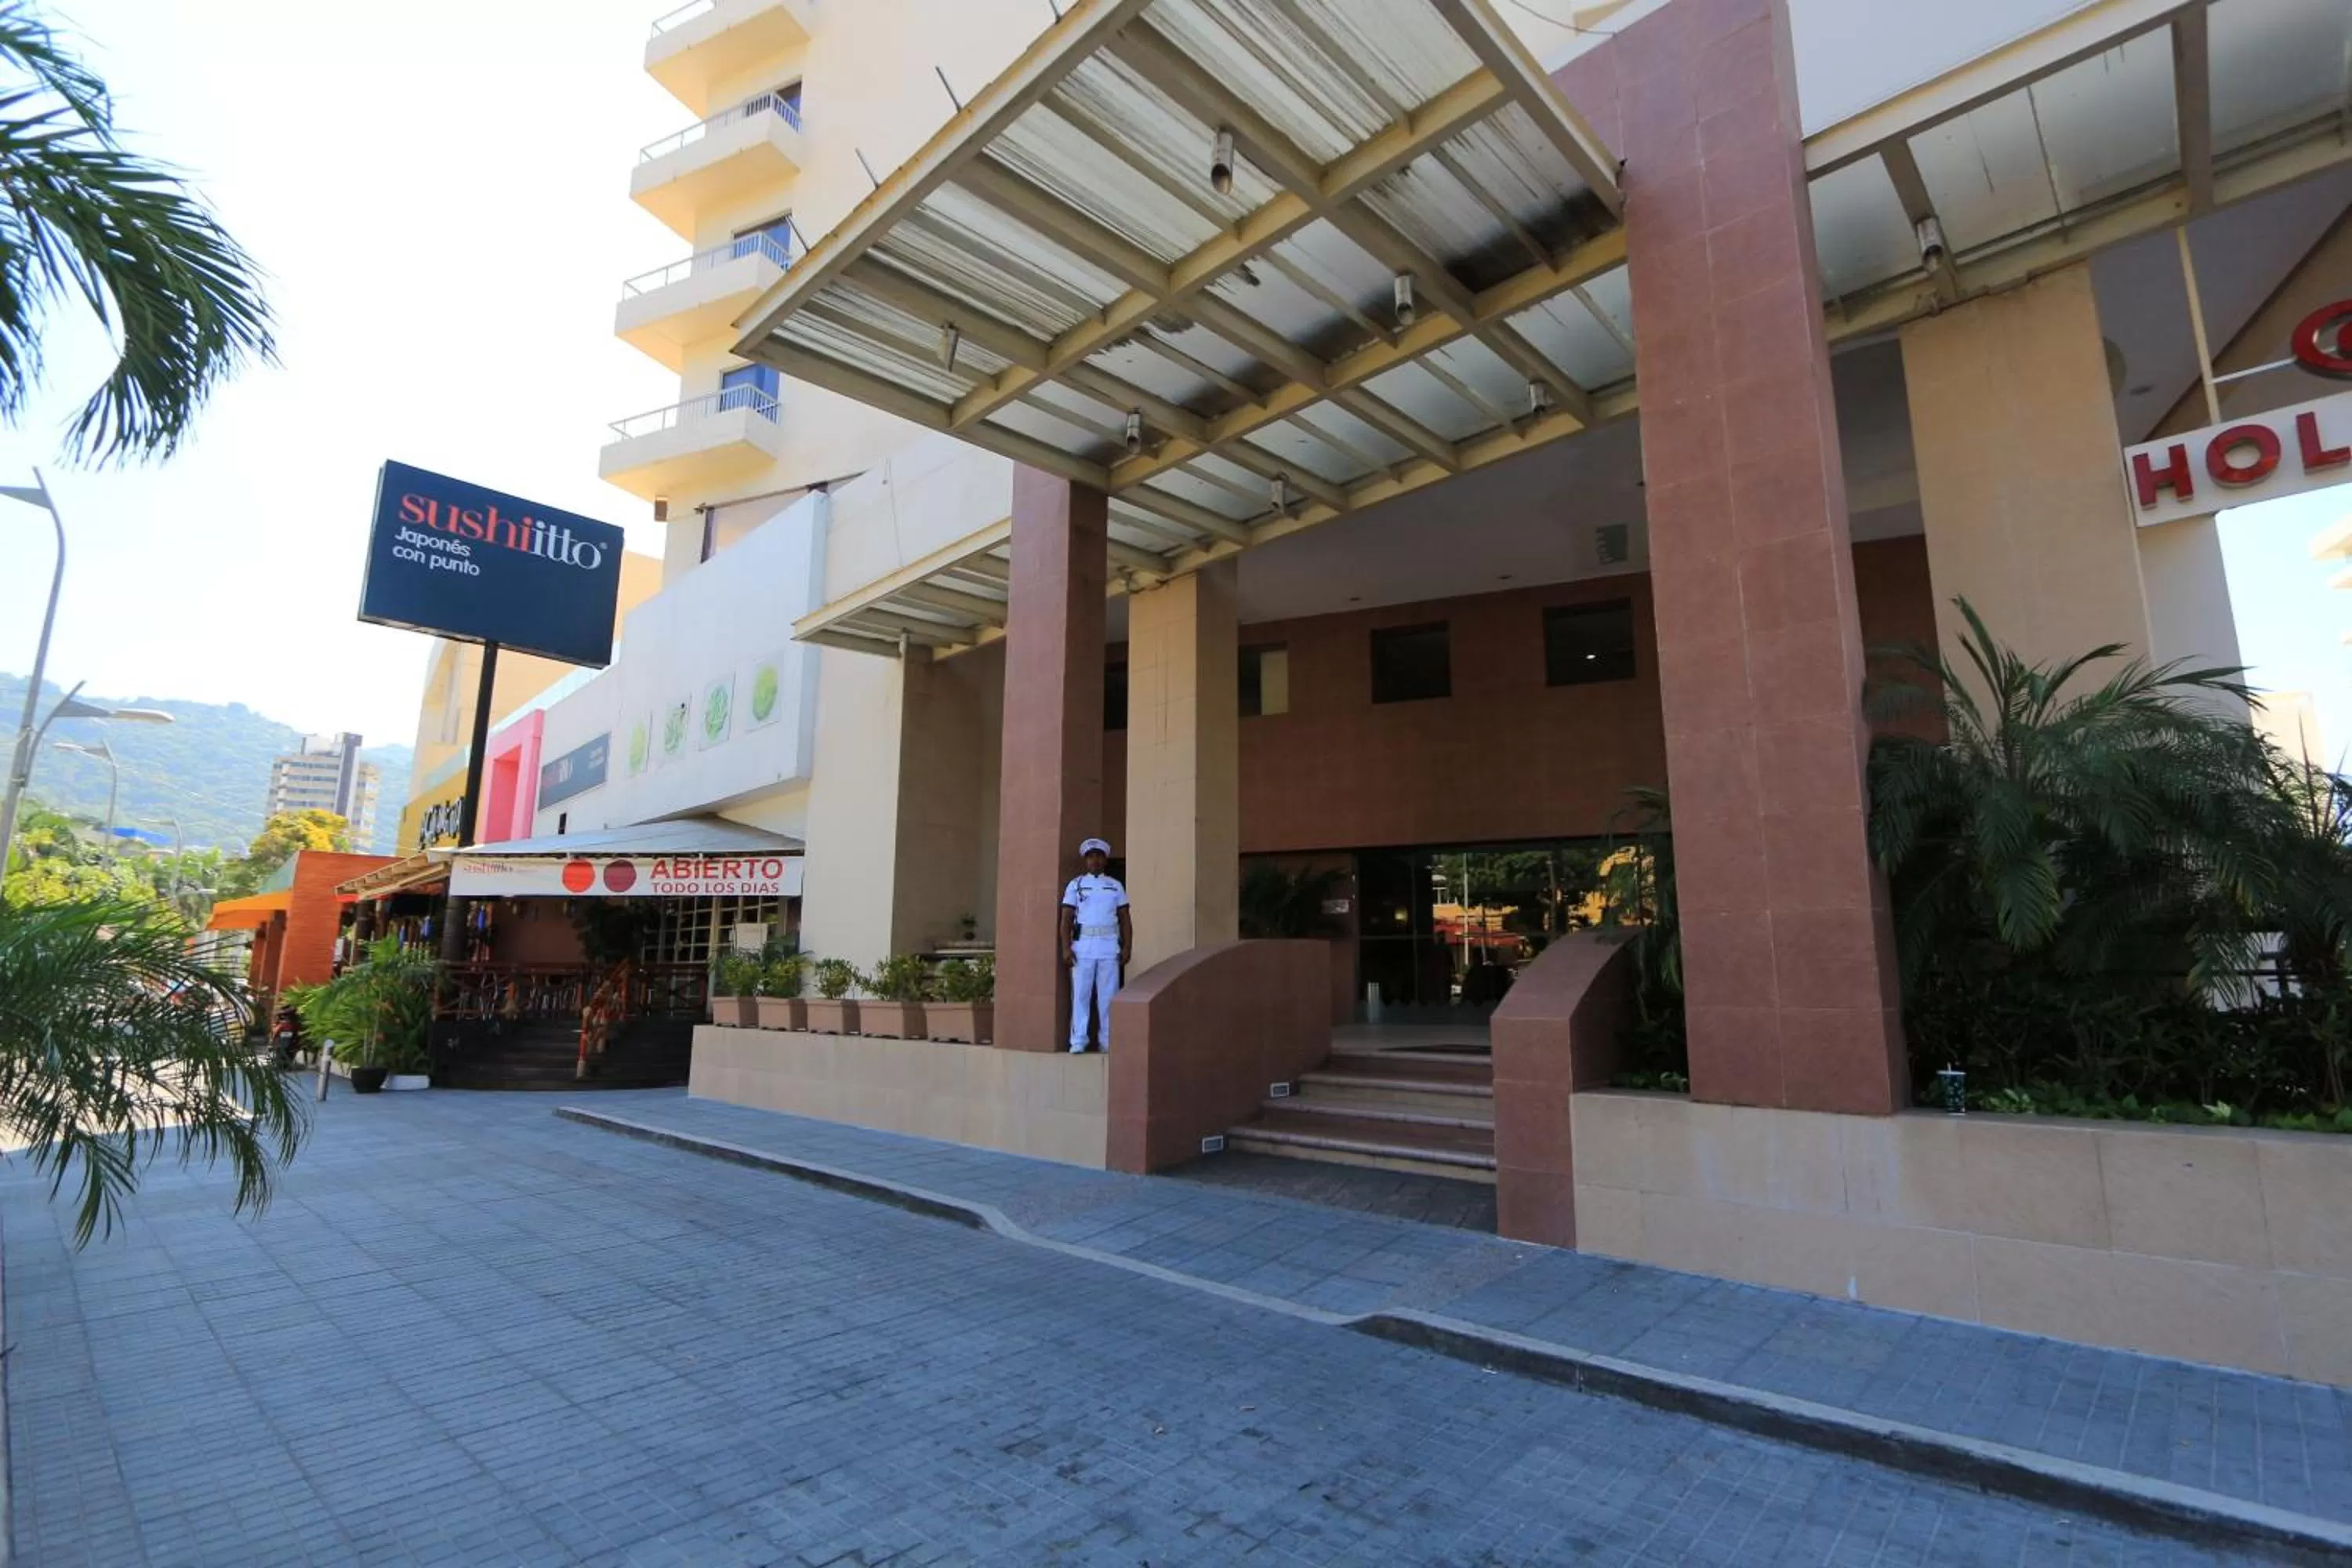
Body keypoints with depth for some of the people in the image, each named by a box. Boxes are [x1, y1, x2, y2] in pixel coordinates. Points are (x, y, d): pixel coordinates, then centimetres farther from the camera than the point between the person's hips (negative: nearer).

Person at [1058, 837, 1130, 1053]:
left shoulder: (1116, 886, 13)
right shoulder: (1075, 885, 9)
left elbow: (1125, 920, 12)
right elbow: (1066, 919, 4)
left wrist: (1127, 947, 2)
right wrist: (1066, 948, -7)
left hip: (1109, 947, 1)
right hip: (1083, 946, -1)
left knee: (1108, 994, 0)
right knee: (1081, 994, -3)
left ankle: (1108, 1042, 6)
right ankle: (1078, 1042, 2)